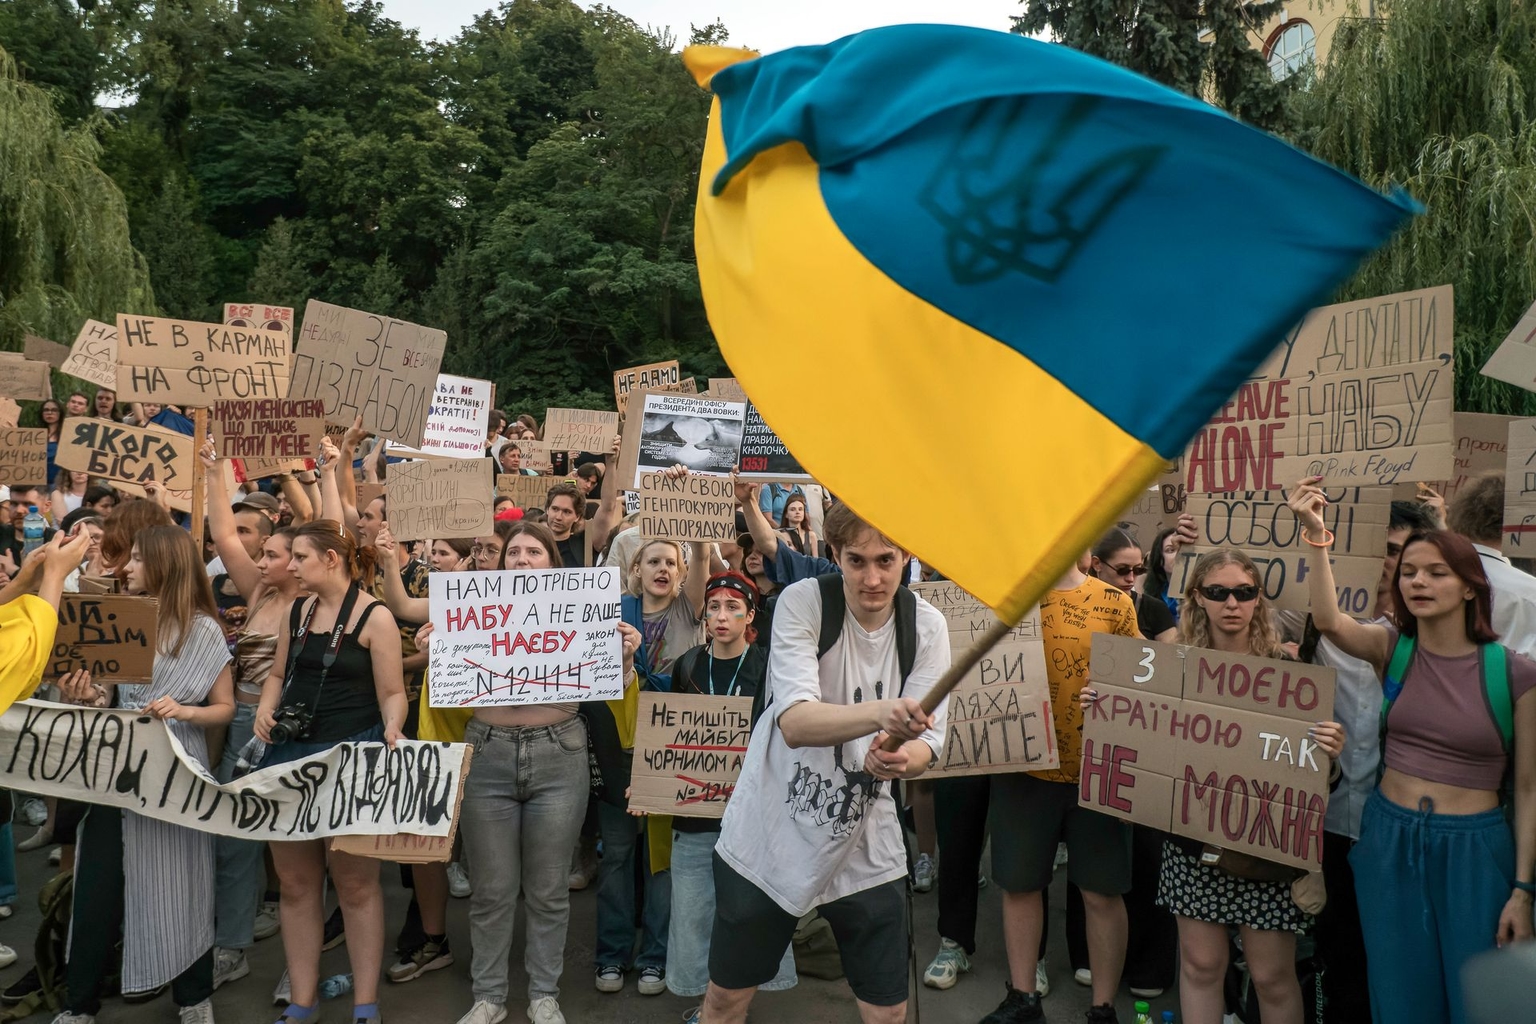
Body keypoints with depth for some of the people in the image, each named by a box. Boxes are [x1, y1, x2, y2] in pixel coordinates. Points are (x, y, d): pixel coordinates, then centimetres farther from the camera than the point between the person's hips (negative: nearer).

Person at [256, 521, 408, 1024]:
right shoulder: (298, 611, 9)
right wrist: (265, 710, -1)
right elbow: (278, 673, 18)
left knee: (355, 880, 3)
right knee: (296, 880, 11)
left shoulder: (374, 618, -9)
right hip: (289, 752, 6)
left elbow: (392, 692, -9)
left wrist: (391, 733, -27)